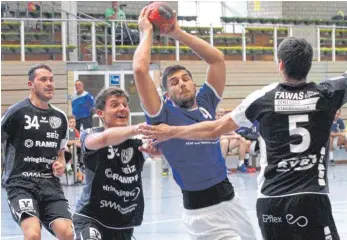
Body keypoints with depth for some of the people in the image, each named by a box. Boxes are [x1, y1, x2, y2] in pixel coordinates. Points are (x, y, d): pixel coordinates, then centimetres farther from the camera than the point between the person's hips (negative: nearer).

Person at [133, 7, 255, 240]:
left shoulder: (205, 103, 9)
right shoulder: (163, 114, -5)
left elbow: (217, 58, 9)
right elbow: (140, 70, -16)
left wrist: (178, 33, 6)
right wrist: (147, 32, -3)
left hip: (230, 199, 7)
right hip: (202, 209, -7)